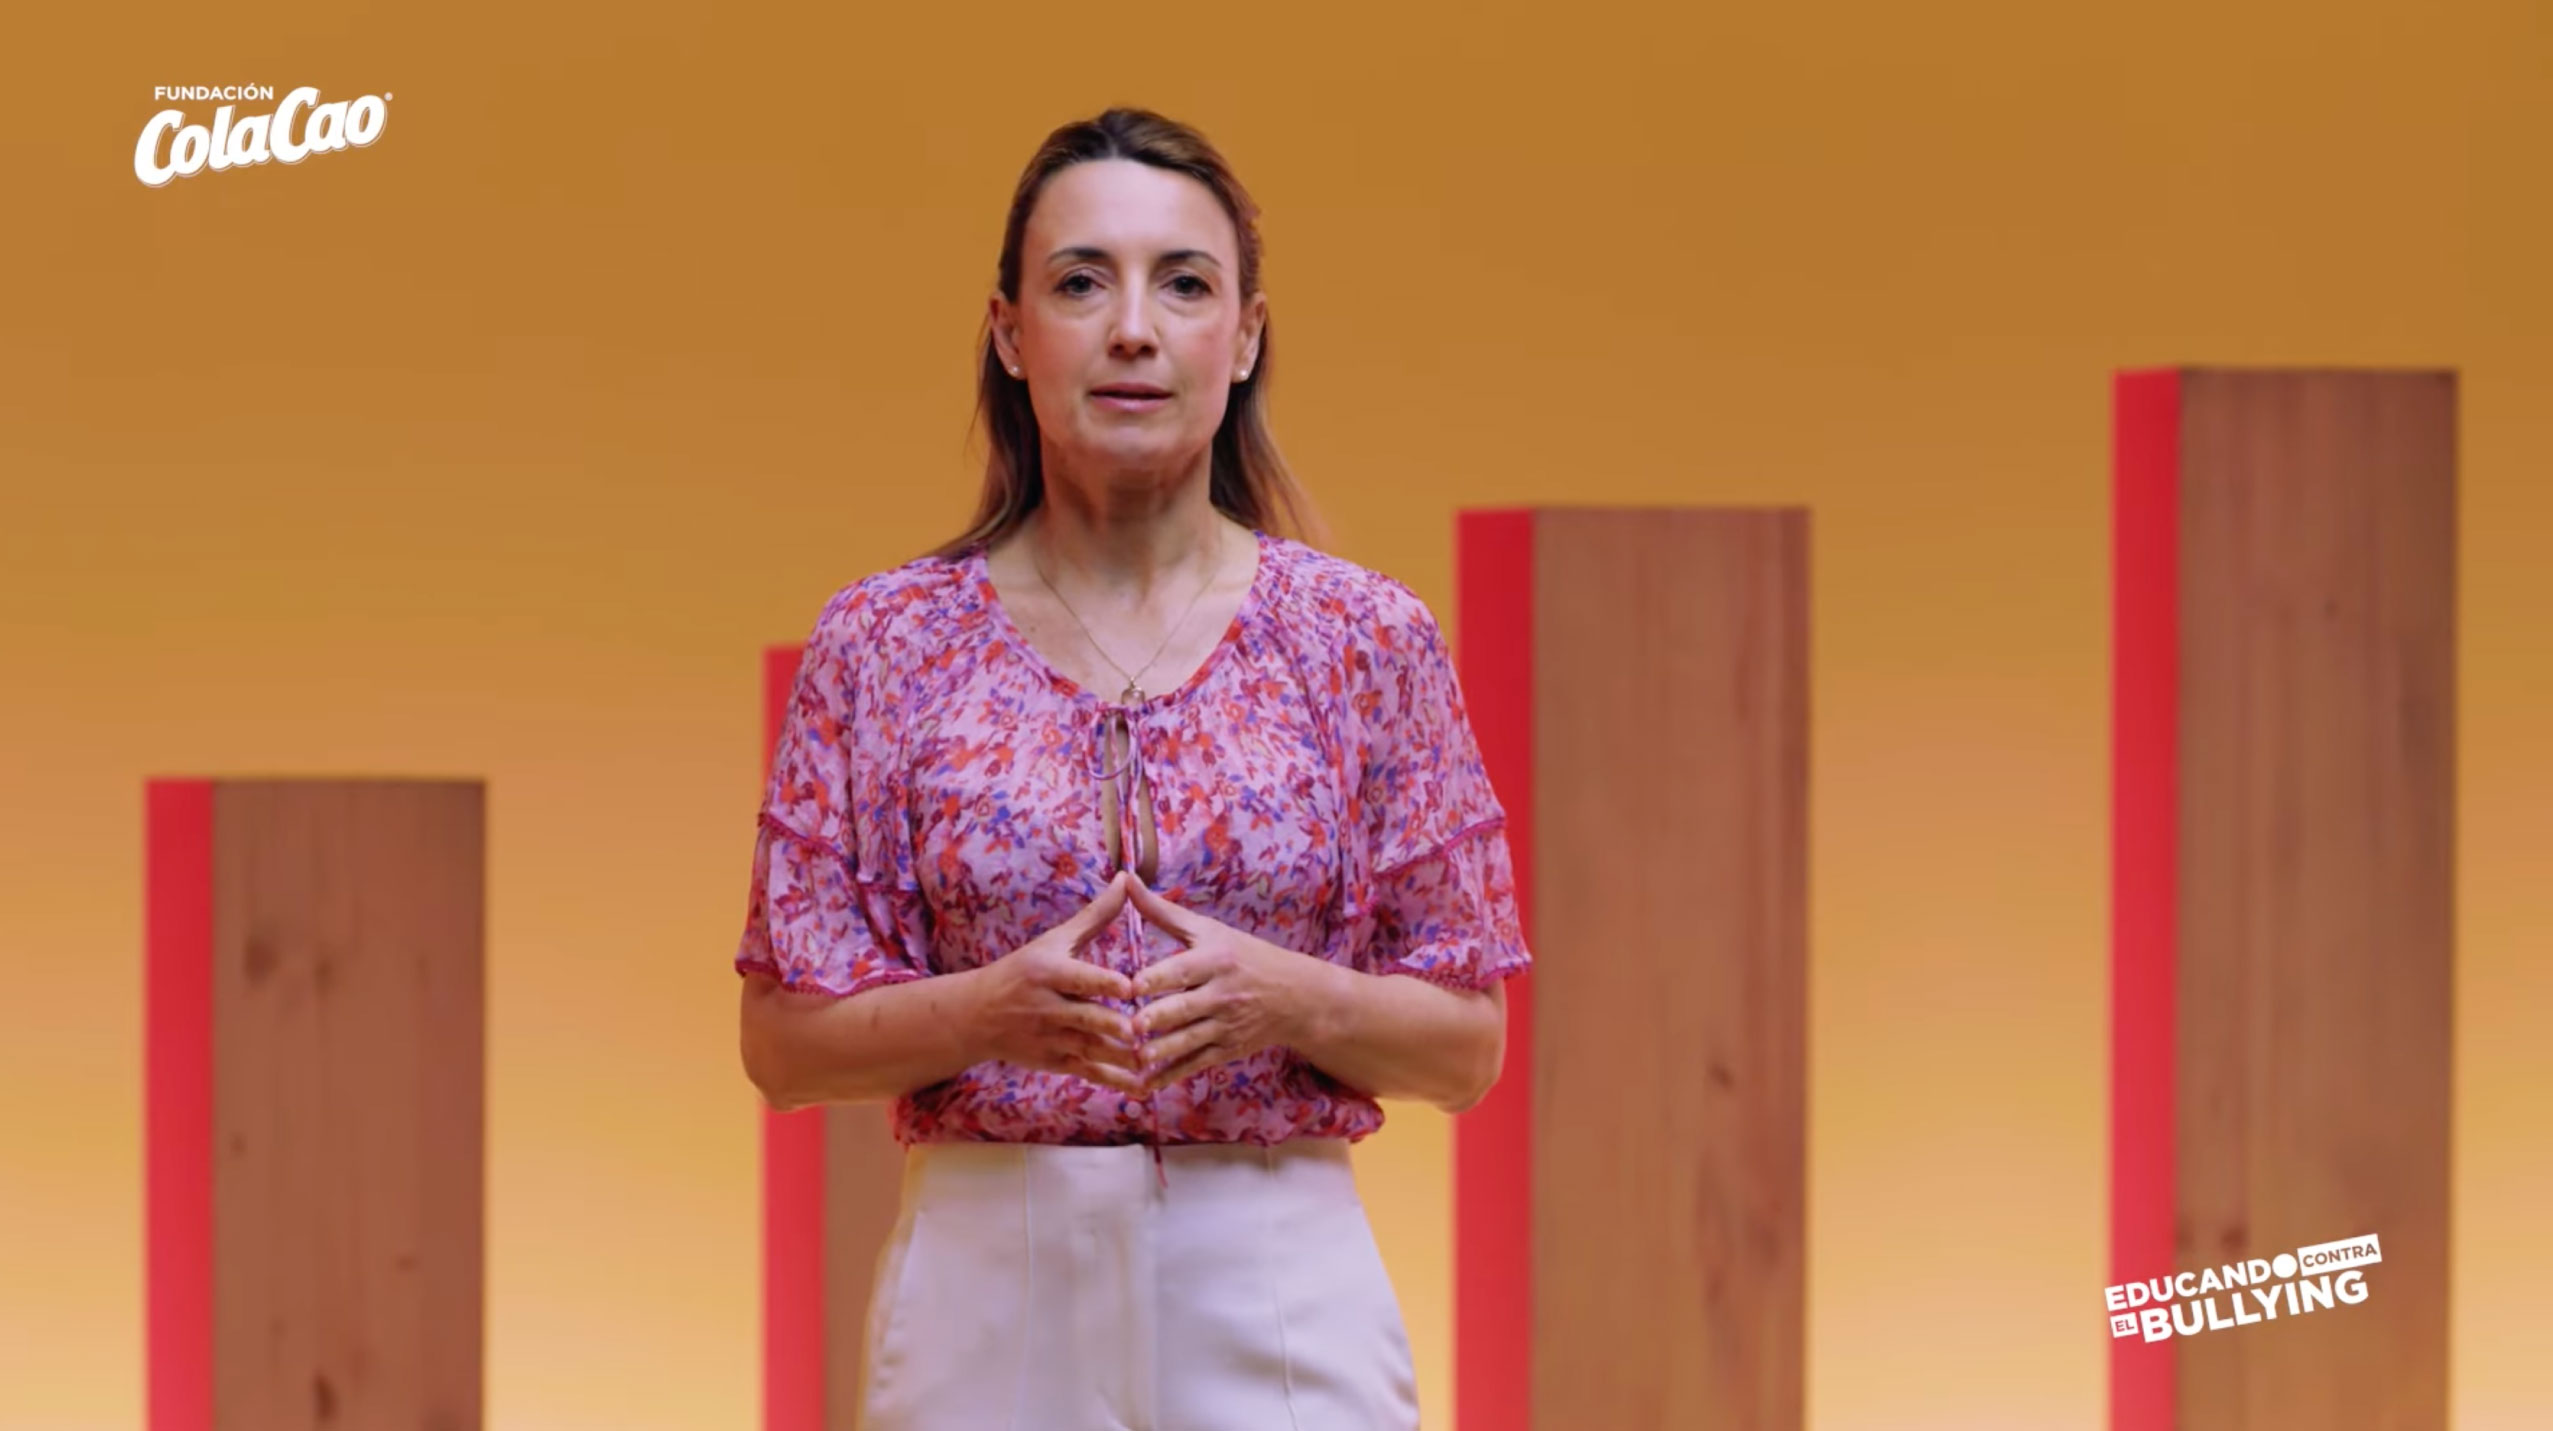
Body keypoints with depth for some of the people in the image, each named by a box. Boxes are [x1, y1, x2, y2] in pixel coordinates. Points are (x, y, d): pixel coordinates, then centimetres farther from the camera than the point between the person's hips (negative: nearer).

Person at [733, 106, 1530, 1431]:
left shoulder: (1368, 641, 2)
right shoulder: (881, 644, 2)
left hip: (1278, 1286, 0)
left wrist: (1286, 1002, -15)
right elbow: (782, 1041, 2)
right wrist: (994, 1010, -15)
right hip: (986, 1284, 0)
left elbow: (1466, 1047, 4)